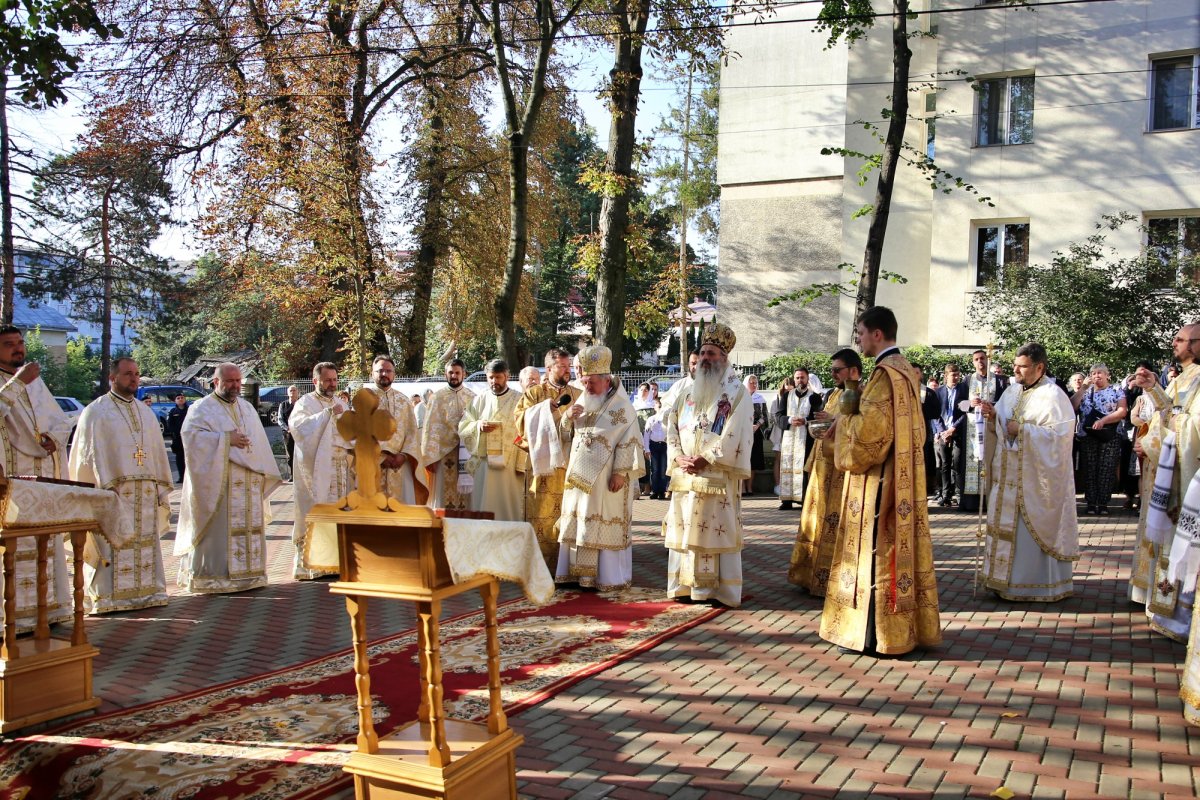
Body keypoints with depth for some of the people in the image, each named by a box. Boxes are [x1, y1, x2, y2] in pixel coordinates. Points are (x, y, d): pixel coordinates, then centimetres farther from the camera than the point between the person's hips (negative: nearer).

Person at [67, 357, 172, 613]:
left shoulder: (145, 412, 18)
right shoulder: (96, 411, 0)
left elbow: (158, 452, 18)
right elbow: (90, 455, -7)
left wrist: (161, 490, 11)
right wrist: (104, 489, -17)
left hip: (146, 494, 6)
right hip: (112, 491, -5)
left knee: (146, 543, 7)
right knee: (112, 545, -6)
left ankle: (147, 590, 15)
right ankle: (107, 597, 0)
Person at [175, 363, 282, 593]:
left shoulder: (247, 408, 19)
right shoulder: (202, 408, 0)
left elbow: (260, 443, 19)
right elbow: (191, 434, -17)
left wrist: (264, 473, 10)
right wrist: (226, 439, -19)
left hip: (248, 483, 6)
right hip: (218, 483, -6)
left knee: (249, 528, 6)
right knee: (218, 529, -8)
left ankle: (248, 573, 13)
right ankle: (211, 577, -3)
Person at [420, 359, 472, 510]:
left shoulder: (472, 398, 7)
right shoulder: (437, 397, 3)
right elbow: (430, 428, -1)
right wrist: (429, 457, -8)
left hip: (466, 454, 1)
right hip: (443, 453, -1)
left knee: (465, 496, 3)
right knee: (443, 497, 0)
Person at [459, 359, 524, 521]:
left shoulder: (519, 400, 4)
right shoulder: (478, 401, 15)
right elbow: (462, 427, 10)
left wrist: (522, 465, -12)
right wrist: (478, 426, -12)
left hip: (510, 464, -3)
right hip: (482, 464, 3)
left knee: (509, 508, -3)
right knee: (482, 507, 1)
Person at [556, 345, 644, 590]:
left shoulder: (620, 405, -8)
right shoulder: (582, 401, 13)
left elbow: (628, 441, -12)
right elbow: (566, 434, 18)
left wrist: (620, 472, -17)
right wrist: (567, 417, -3)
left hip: (606, 478, -7)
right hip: (580, 476, 7)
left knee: (607, 526, -1)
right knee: (577, 524, 8)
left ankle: (609, 577, 7)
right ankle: (579, 572, 17)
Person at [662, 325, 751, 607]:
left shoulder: (737, 394, -2)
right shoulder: (688, 394, 17)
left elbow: (735, 436, -11)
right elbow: (672, 427, 12)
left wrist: (706, 459, -16)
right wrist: (678, 457, -5)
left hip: (717, 477, -6)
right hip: (685, 477, 6)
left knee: (716, 530, -5)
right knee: (685, 529, 6)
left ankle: (720, 590, 1)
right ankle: (686, 585, 13)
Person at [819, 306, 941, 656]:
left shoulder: (885, 374, -18)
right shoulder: (905, 369, 13)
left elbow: (870, 431, -23)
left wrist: (843, 422, -4)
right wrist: (850, 421, 13)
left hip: (879, 477, -10)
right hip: (901, 477, 10)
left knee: (875, 549, -3)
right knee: (897, 546, 13)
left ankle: (872, 633, 3)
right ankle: (906, 625, 21)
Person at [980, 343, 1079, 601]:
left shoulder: (1052, 396, -11)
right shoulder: (1012, 391, 10)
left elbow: (1060, 434, -19)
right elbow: (1001, 428, 16)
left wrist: (1022, 429, -19)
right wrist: (992, 416, -5)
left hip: (1036, 478, -7)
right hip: (1009, 475, 7)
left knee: (1034, 528, -2)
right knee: (1008, 526, 10)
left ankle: (1040, 584, 9)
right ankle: (1009, 579, 18)